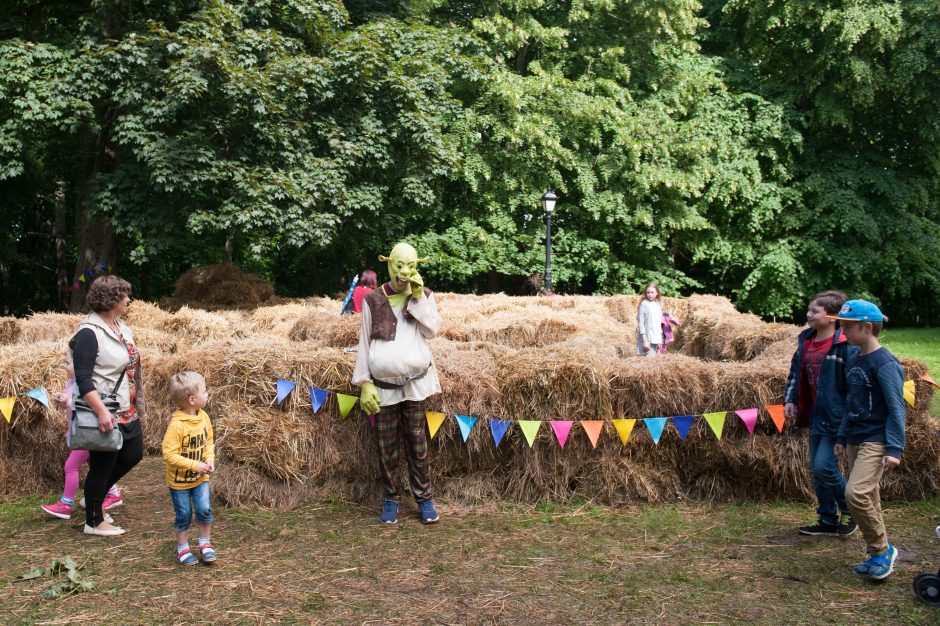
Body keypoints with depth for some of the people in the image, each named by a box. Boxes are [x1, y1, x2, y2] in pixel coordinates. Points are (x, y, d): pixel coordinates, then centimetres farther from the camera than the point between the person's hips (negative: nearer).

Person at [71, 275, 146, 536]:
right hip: (105, 414, -9)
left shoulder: (121, 327, 8)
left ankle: (94, 498, 35)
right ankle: (94, 522, 21)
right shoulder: (89, 333, -19)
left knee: (133, 455, 17)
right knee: (103, 465, 4)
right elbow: (83, 379, -22)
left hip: (126, 411, 9)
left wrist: (137, 405, 20)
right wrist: (101, 412, -28)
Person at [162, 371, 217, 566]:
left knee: (205, 509, -1)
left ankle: (205, 544, 19)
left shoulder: (203, 417, -6)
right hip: (179, 480, -5)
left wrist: (210, 459, -10)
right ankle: (183, 548, 27)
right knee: (184, 515, 7)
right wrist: (195, 465, -26)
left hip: (200, 477, 5)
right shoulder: (177, 425, -27)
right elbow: (169, 454, -26)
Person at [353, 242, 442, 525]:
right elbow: (364, 342, 0)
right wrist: (364, 383, -6)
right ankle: (391, 498, 19)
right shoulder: (373, 300, -1)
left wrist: (417, 296, -15)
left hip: (415, 382, 0)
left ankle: (424, 497, 15)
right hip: (383, 385, 0)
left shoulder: (424, 296, 4)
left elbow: (432, 330, -10)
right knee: (386, 447, 7)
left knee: (417, 444, 6)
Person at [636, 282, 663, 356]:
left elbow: (659, 323, 16)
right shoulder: (644, 304, -7)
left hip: (656, 339, 6)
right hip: (647, 339, -6)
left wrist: (660, 340, 13)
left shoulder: (658, 304, 10)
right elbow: (641, 323, -9)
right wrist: (645, 340, -15)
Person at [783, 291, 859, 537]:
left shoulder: (845, 345, -16)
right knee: (816, 470, 13)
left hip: (835, 416, -8)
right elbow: (795, 373, 17)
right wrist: (790, 399, 7)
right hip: (815, 415, 8)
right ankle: (828, 521, 25)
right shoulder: (805, 341, 7)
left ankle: (851, 512, 13)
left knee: (824, 467, -12)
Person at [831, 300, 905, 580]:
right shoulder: (854, 362, 11)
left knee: (856, 493, -19)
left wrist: (894, 448, -19)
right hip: (855, 441, 8)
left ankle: (882, 549, -1)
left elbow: (896, 408, -15)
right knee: (868, 498, 12)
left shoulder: (885, 363, -14)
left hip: (875, 441, -8)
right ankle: (878, 556, 21)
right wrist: (842, 437, 18)